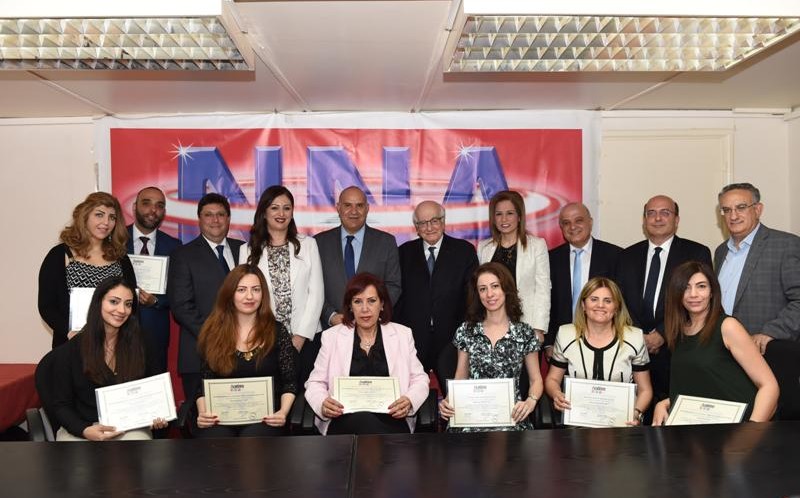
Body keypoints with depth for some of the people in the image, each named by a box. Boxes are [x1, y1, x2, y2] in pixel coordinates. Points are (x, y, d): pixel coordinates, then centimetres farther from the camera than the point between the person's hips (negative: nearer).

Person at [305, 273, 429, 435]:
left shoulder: (402, 334, 13)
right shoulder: (332, 336, 12)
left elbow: (419, 379, 13)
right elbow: (316, 382, 12)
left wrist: (410, 401, -9)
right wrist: (323, 404, -11)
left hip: (391, 419, 0)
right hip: (346, 420, 0)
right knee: (363, 419, -35)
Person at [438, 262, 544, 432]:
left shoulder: (525, 333, 4)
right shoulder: (466, 331, 7)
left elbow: (536, 380, 10)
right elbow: (460, 378, 11)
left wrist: (530, 402, -12)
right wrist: (448, 401, -9)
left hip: (511, 416, 0)